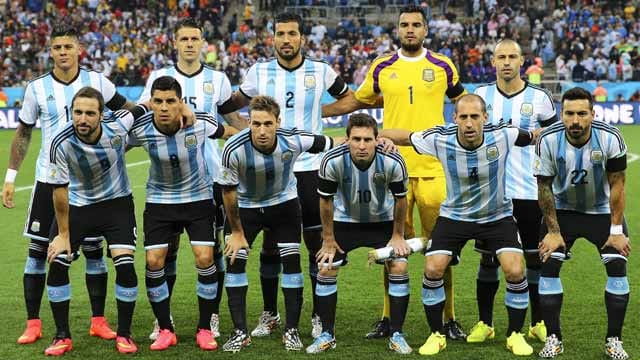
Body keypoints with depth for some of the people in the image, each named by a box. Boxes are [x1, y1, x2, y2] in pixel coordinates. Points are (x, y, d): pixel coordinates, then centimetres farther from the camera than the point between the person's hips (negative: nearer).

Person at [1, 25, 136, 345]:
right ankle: (33, 323, 9)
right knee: (38, 250, 0)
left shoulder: (96, 81, -2)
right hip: (49, 178, 0)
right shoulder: (37, 88, -1)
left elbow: (128, 111, 10)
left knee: (93, 250, 4)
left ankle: (98, 321, 14)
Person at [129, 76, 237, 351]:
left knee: (205, 258, -11)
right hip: (159, 199, 1)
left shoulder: (200, 123, -21)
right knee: (153, 261, -7)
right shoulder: (141, 129, -20)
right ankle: (165, 330, 9)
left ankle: (205, 329, 5)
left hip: (198, 197, -1)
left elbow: (228, 133, 0)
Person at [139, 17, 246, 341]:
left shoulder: (217, 79, 6)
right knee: (167, 245, 3)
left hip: (210, 174, 1)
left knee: (212, 245, 3)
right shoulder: (159, 77, 3)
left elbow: (233, 119, 16)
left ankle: (213, 315, 13)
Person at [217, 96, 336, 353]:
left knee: (291, 262, -4)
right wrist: (236, 232, -8)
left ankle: (291, 330, 8)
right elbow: (228, 190, -16)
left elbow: (331, 144, -11)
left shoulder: (293, 140, -28)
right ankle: (240, 332, 6)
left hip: (284, 203, 1)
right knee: (235, 262, -5)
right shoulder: (233, 149, -31)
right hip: (245, 207, 0)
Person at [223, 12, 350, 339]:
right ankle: (270, 314, 18)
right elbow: (234, 103, 19)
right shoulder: (259, 72, 3)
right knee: (270, 244, 6)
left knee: (317, 244, 2)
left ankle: (319, 316, 13)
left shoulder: (321, 71, 0)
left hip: (310, 168, -1)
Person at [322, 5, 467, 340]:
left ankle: (448, 318, 9)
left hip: (433, 169, -1)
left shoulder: (443, 66, 6)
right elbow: (356, 100, 20)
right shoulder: (381, 67, 8)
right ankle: (389, 317, 14)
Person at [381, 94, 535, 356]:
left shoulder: (502, 136, -23)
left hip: (497, 216, 0)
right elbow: (402, 136, -7)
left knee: (515, 271, -16)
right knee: (432, 269, -13)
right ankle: (436, 335, 9)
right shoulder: (440, 139, -22)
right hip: (454, 215, 1)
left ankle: (515, 335, 8)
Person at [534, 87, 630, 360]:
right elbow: (544, 188, -12)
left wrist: (616, 230, -14)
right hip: (563, 211, 1)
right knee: (549, 264, -11)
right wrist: (553, 231, -11)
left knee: (617, 266, -12)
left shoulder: (610, 138, -25)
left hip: (602, 211, 0)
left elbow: (616, 186, -14)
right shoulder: (548, 140, -23)